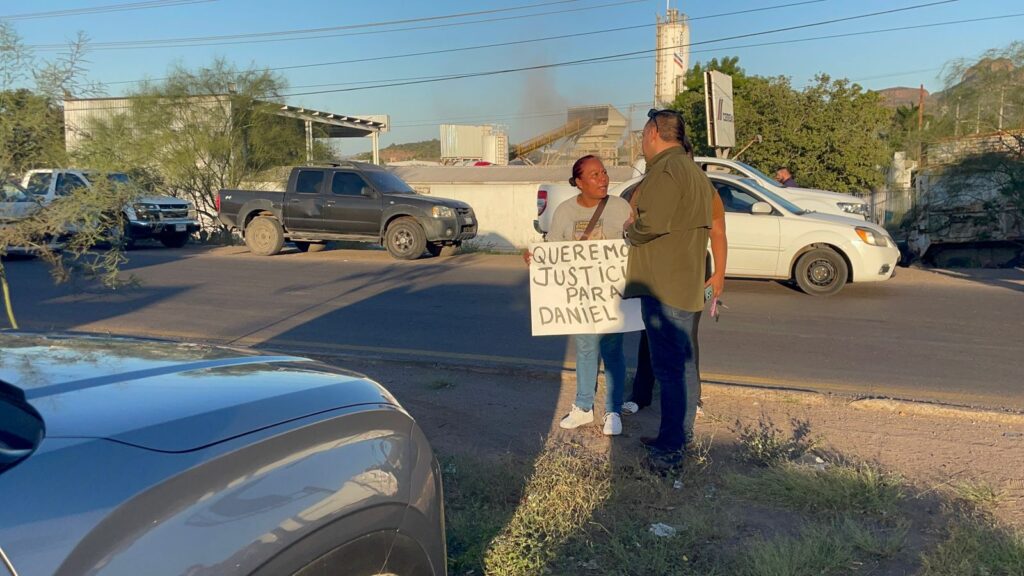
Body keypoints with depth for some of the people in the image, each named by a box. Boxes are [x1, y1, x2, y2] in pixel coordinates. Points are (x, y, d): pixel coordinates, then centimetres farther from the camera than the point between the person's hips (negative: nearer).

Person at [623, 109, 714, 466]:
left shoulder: (665, 171, -15)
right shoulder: (693, 171, 20)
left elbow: (651, 224, -25)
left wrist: (629, 230, -5)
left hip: (664, 287, -11)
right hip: (686, 285, 11)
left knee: (669, 367, -6)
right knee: (682, 365, 16)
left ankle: (669, 448, 0)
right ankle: (677, 436, 28)